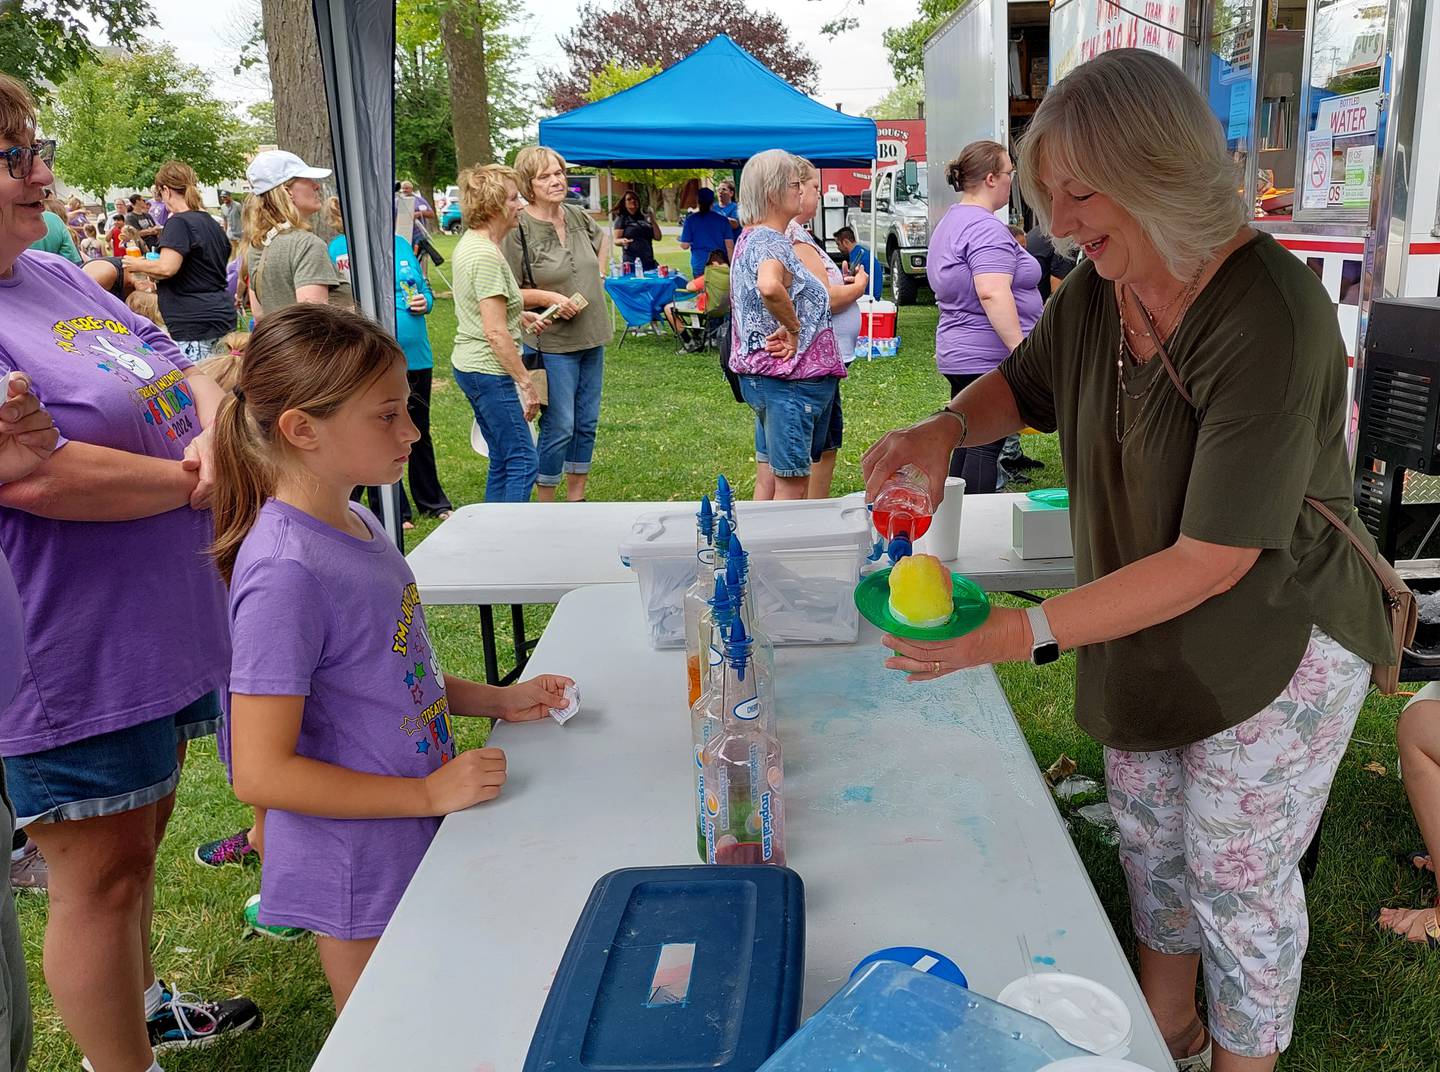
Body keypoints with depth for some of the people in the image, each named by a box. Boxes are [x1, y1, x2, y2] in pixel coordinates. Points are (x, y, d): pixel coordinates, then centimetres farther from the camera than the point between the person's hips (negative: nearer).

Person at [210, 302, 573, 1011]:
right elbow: (260, 774, -25)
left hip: (415, 846, 8)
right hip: (358, 879, -8)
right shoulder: (284, 571, -27)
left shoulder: (355, 525, 1)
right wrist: (430, 793, -22)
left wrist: (494, 700, 3)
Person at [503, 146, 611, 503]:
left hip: (592, 337, 7)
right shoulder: (518, 230, -13)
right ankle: (545, 506, 10)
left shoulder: (578, 216, 6)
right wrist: (548, 297, -22)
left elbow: (603, 240, 29)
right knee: (559, 427, -5)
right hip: (552, 343, -7)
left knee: (587, 423, 13)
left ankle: (576, 498, 27)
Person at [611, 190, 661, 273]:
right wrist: (622, 241, -23)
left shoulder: (645, 218, 17)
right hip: (632, 263, -4)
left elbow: (658, 237, 14)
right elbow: (616, 240, -1)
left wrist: (653, 220, 3)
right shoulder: (621, 219, 6)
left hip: (649, 262, 5)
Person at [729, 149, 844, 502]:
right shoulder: (772, 243, -18)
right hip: (789, 379, -10)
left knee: (769, 480, 15)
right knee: (792, 486, -4)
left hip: (765, 376, 10)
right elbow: (769, 286, -39)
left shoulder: (751, 237, 14)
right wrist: (793, 327, -23)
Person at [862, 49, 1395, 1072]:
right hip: (1141, 631, 7)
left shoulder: (1270, 319, -31)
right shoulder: (1094, 296, -8)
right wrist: (947, 426, -12)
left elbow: (1214, 559, -31)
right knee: (1150, 838, 22)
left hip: (1270, 647, -7)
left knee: (1239, 880, 9)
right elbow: (1021, 384, 12)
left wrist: (1024, 633, -33)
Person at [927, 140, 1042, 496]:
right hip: (988, 357, -10)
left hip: (958, 353, 10)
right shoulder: (985, 228, -16)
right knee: (986, 447, -7)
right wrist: (1022, 351, -29)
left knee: (971, 443, 14)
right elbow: (992, 293, -27)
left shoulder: (951, 220, 18)